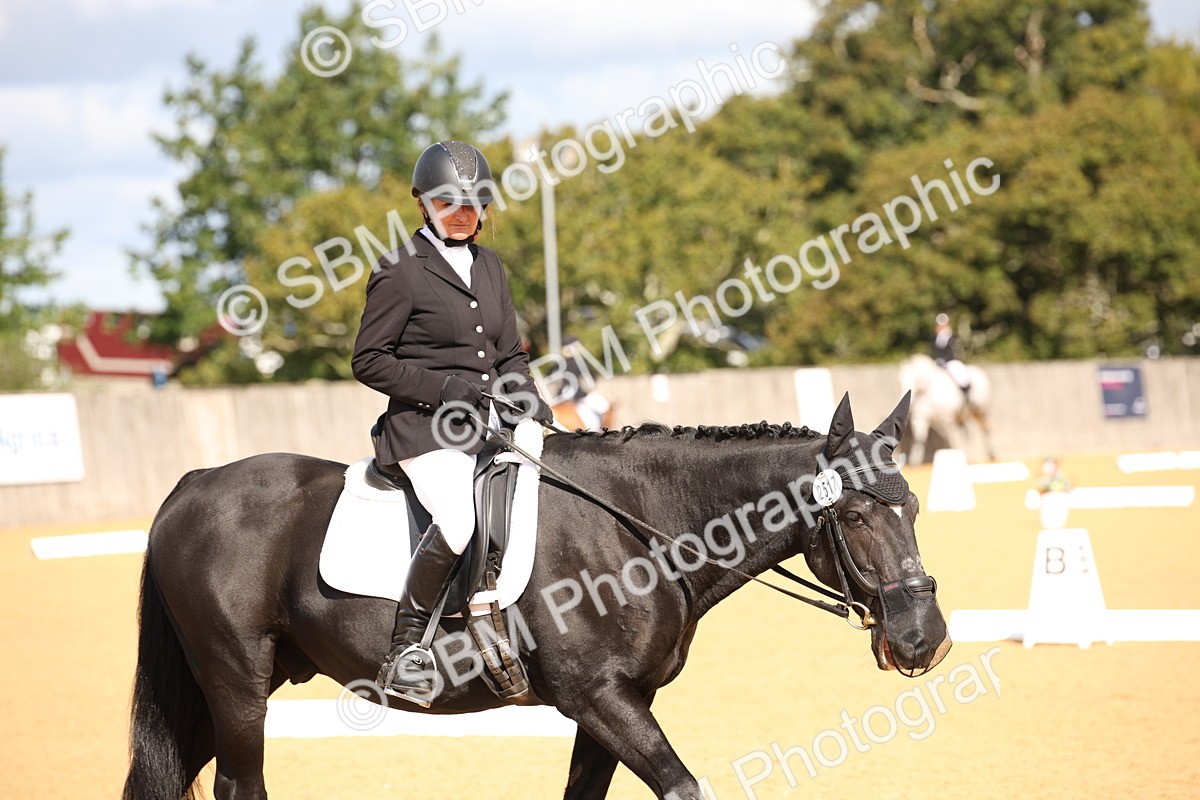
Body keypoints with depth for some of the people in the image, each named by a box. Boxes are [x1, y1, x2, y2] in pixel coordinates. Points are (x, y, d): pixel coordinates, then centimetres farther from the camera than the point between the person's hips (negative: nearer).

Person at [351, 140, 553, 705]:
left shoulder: (490, 267, 19)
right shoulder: (401, 271, -3)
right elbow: (368, 361, -4)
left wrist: (531, 407, 4)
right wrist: (441, 387, -14)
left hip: (493, 424, 8)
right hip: (426, 429, -7)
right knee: (460, 521, -32)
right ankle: (404, 652, -20)